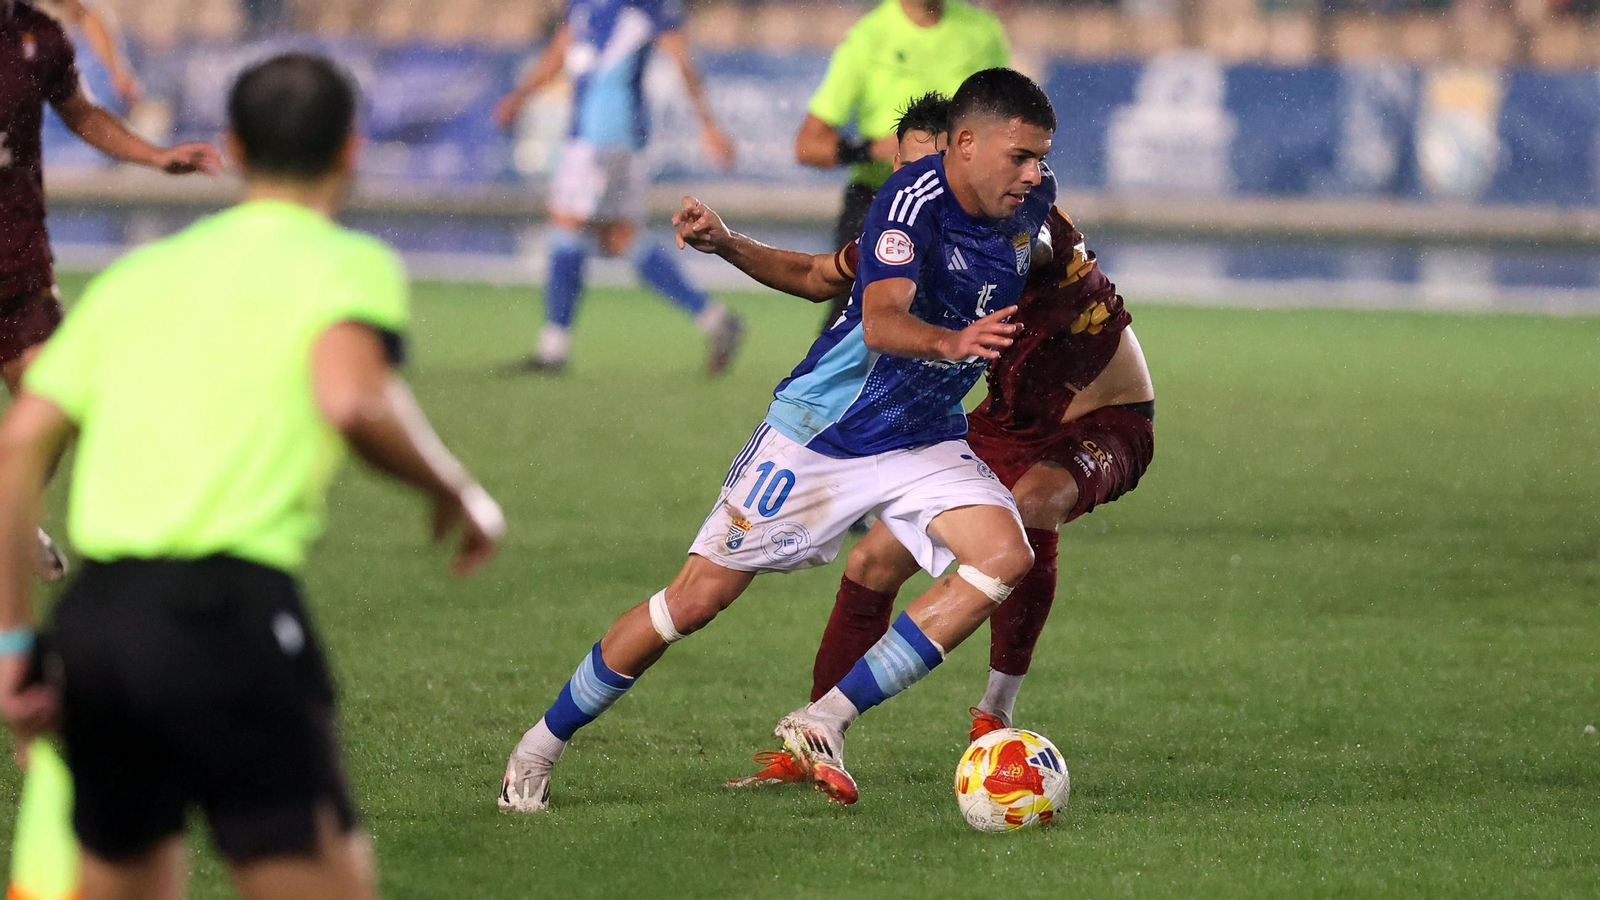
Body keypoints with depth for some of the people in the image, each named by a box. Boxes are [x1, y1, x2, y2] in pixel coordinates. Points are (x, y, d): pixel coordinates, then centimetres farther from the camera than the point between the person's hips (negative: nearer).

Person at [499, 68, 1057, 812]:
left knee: (1006, 554, -22)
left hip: (922, 442, 6)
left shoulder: (1032, 201, -5)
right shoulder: (915, 198, -26)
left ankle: (824, 724, -18)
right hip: (821, 433, -6)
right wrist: (950, 341, -61)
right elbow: (880, 323, -43)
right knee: (699, 597, -3)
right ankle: (542, 744, 17)